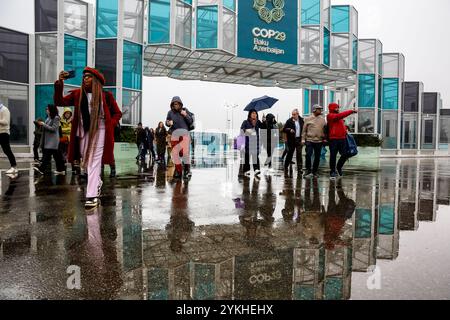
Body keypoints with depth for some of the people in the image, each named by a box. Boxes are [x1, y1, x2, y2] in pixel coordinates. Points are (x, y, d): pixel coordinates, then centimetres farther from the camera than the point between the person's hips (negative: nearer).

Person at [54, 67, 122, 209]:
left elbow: (117, 113, 7)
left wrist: (110, 125, -7)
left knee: (94, 163, -8)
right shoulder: (77, 94, 7)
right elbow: (59, 102, -2)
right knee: (86, 162, 14)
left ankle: (92, 196, -7)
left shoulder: (106, 96, 1)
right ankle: (98, 183, 39)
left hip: (99, 133, -4)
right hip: (83, 133, 4)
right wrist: (59, 84, -14)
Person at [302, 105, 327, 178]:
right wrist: (303, 139, -3)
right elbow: (304, 130, 2)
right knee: (308, 155, -10)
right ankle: (309, 171, 0)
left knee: (317, 157, 6)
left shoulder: (322, 119, 10)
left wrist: (324, 138, 5)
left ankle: (314, 172, 18)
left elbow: (325, 130, 13)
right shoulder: (308, 119, 2)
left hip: (319, 141, 3)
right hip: (309, 140, -3)